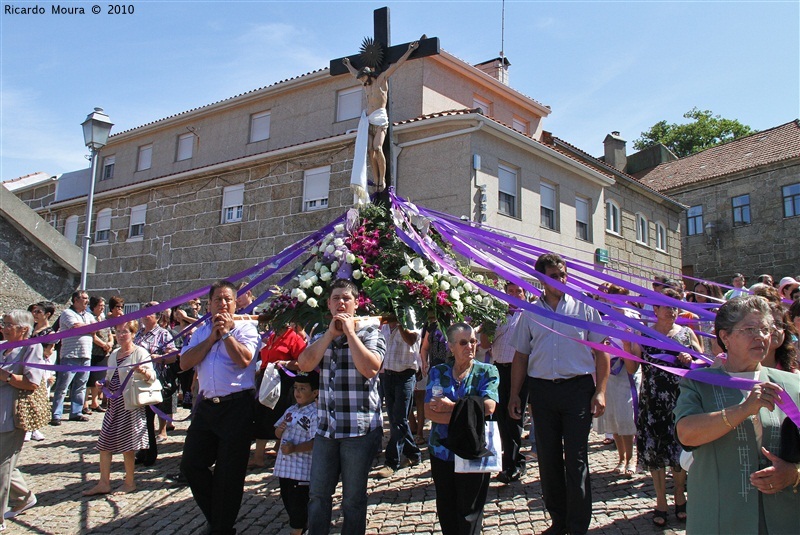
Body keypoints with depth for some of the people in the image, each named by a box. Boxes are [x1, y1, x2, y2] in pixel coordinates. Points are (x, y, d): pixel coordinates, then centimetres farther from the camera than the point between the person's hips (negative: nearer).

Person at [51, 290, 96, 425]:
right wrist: (90, 326, 2)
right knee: (62, 387, -3)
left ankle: (76, 413, 17)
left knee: (80, 386, 10)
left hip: (86, 356, 7)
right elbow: (76, 326, -16)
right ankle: (56, 415, 1)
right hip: (71, 355, -7)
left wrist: (83, 326, -7)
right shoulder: (67, 313, -2)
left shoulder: (88, 315, 19)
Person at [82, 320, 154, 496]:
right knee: (104, 442, 6)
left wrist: (143, 371, -41)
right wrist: (104, 384, 6)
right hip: (114, 403, 7)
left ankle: (129, 483, 14)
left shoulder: (139, 353, -7)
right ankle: (104, 483, 15)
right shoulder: (114, 354, 15)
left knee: (127, 444, 0)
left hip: (130, 403, -7)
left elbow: (152, 376, -19)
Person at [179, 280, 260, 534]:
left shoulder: (245, 328, -1)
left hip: (237, 406, -5)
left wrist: (226, 331, -10)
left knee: (229, 473, 3)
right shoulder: (201, 331, 13)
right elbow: (184, 363, -1)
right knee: (191, 465, 8)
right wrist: (212, 337, -6)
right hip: (206, 406, 5)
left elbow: (244, 359, -19)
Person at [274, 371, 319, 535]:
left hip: (301, 467, -9)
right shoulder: (290, 410, 11)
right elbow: (278, 433, 18)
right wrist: (280, 429, -5)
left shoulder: (314, 414, -15)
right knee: (287, 499, 20)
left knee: (297, 502, 2)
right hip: (284, 465, 9)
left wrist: (294, 448, -26)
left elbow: (315, 442, -21)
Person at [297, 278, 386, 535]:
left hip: (360, 429, -4)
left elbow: (370, 368, -20)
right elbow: (305, 364, -5)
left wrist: (349, 331, -14)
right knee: (317, 495, 13)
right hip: (326, 428, 5)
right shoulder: (321, 336, 12)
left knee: (353, 499, 9)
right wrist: (331, 332, -8)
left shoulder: (370, 333, -3)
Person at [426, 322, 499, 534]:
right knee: (445, 512, 12)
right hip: (442, 450, 3)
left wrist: (451, 406, -11)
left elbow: (488, 406, -14)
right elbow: (430, 410, -6)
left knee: (469, 512, 4)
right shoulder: (438, 372, 7)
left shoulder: (487, 371, 2)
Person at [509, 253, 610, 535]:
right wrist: (514, 394, 7)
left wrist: (600, 391, -5)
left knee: (576, 459, -1)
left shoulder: (584, 308, 2)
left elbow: (601, 351, 2)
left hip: (578, 388, -3)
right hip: (542, 390, 3)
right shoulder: (530, 314, 8)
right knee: (548, 459, 9)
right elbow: (521, 356, 11)